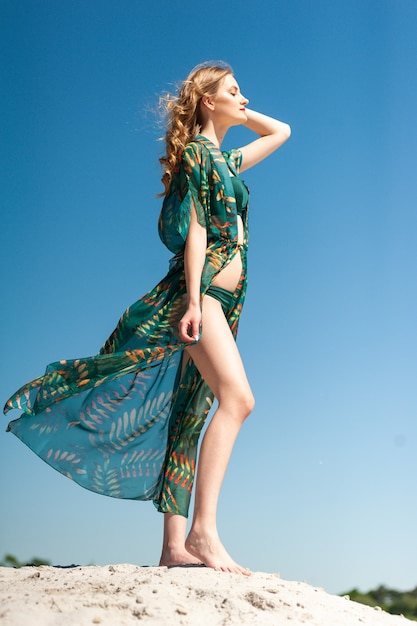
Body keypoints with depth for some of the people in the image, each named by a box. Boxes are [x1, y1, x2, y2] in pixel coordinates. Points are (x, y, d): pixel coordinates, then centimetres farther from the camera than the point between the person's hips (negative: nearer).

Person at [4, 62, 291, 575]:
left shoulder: (225, 160, 26)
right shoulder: (197, 150, 2)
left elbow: (281, 132, 43)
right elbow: (195, 228, -10)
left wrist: (240, 114, 31)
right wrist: (194, 298, -18)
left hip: (221, 299, 9)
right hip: (201, 287, -9)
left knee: (189, 419, 2)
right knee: (237, 397, -25)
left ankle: (175, 544, 1)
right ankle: (204, 531, -29)